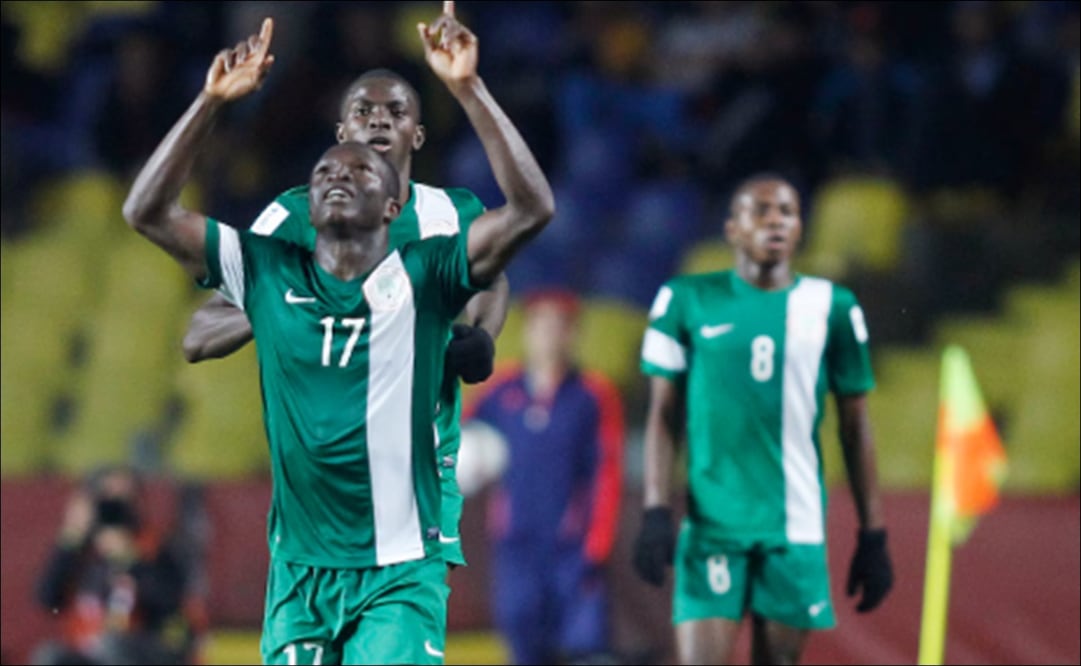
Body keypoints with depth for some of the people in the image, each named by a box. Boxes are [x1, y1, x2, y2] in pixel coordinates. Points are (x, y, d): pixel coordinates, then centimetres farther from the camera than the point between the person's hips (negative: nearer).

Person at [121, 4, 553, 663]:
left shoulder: (422, 276, -2)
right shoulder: (268, 272, 6)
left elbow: (532, 209, -14)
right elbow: (149, 212, 2)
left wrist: (468, 89, -19)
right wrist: (212, 102, -6)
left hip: (399, 571, -3)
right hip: (298, 573, 3)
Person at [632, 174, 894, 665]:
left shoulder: (832, 308, 6)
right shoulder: (687, 302, 4)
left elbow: (855, 427, 11)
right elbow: (664, 415, 6)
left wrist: (873, 534, 8)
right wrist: (656, 511, -5)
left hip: (796, 527, 1)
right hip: (711, 519, -1)